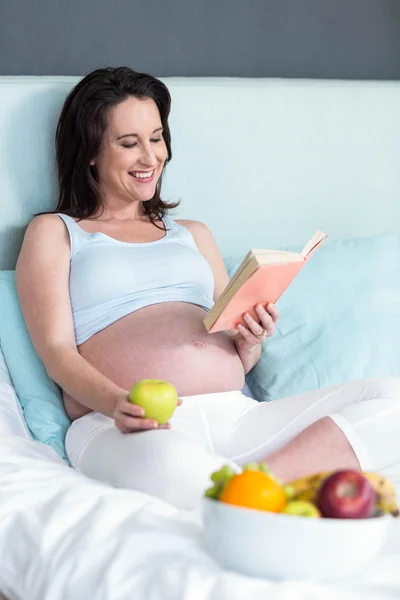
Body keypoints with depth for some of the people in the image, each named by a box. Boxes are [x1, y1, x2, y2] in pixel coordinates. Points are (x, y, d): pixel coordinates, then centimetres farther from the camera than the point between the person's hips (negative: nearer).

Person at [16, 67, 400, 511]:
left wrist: (252, 341, 1)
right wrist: (115, 404, -19)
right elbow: (56, 351, 2)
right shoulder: (53, 232, 17)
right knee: (166, 465, -45)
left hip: (235, 417, 6)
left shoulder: (193, 235, 30)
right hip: (133, 429, -5)